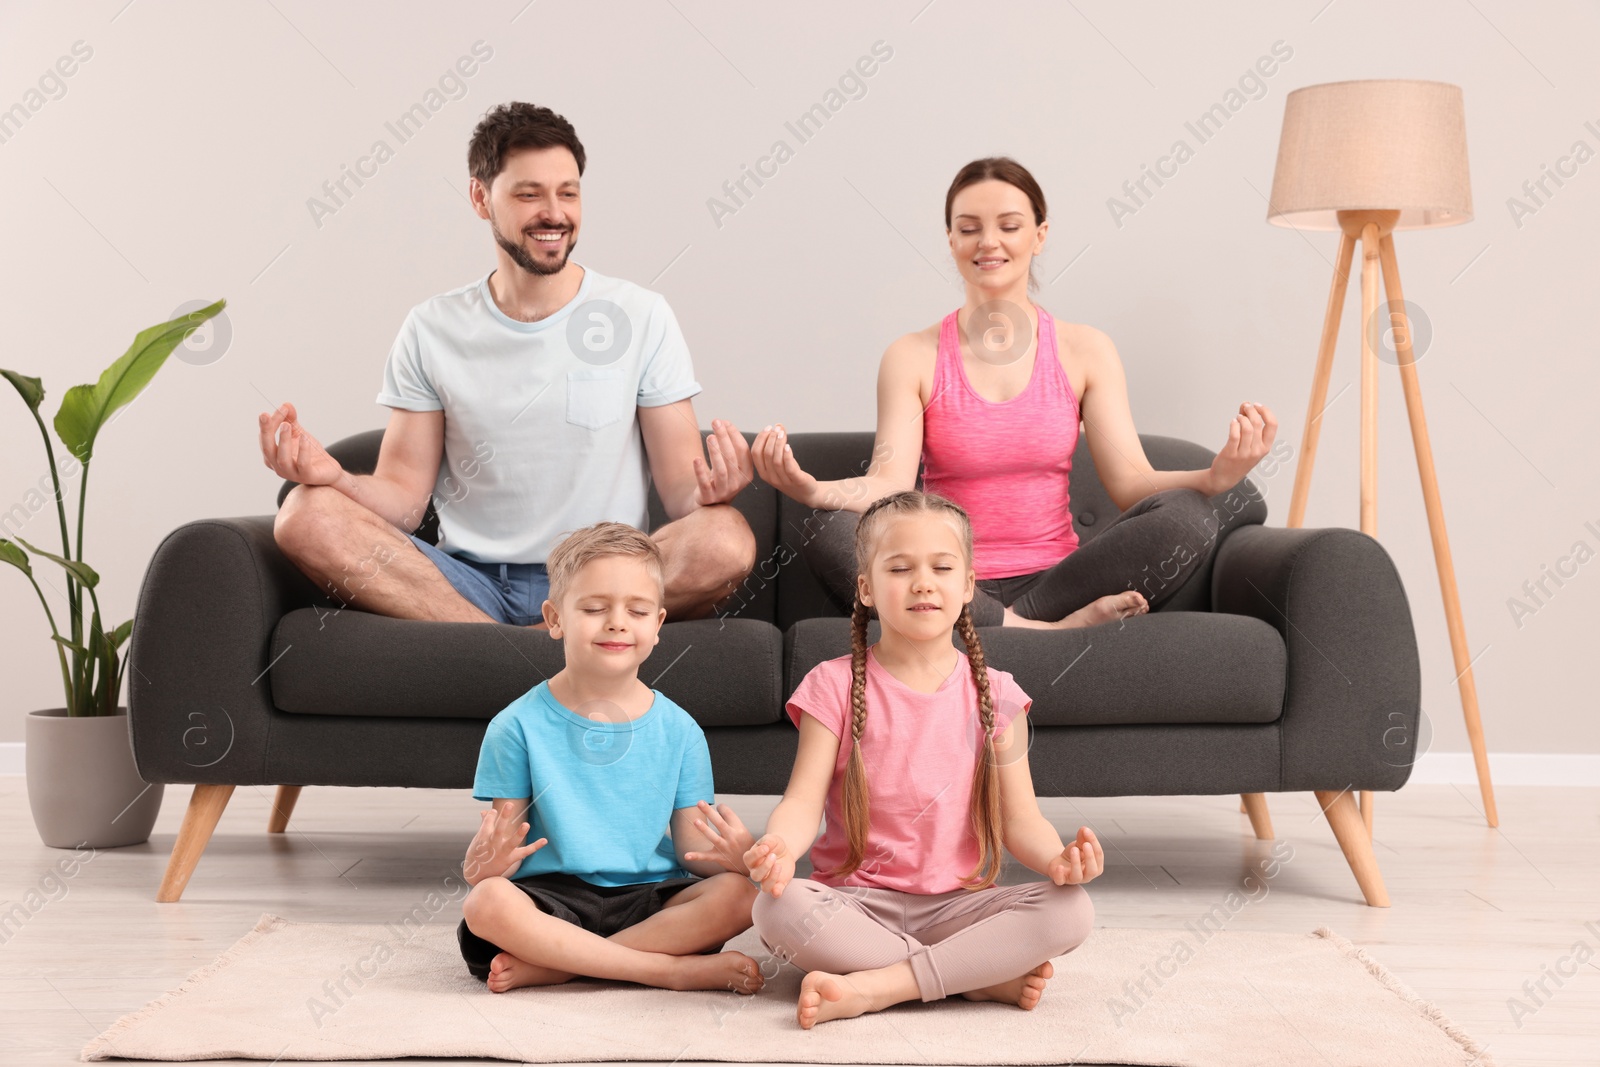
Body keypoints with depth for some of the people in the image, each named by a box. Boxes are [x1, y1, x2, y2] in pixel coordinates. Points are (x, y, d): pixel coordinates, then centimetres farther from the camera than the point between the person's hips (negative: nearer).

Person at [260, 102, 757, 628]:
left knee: (727, 539, -31)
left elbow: (679, 492, 1)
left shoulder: (641, 317, 4)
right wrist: (334, 476, -18)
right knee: (306, 515, -22)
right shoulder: (431, 330, 8)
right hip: (470, 580, 2)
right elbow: (403, 497, 4)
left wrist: (707, 491, -23)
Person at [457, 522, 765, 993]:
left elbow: (692, 849, 4)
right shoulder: (519, 726, 1)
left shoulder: (679, 731, 5)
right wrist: (488, 860, -24)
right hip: (553, 896, -2)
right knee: (486, 903, -33)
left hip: (649, 899, 2)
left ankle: (549, 964, -22)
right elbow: (501, 839, 0)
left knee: (740, 893, -25)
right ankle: (677, 969, -26)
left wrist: (731, 857, -20)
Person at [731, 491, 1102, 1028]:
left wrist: (1058, 859, -21)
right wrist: (779, 846, -32)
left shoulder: (993, 695, 5)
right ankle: (985, 977, -23)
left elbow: (1020, 820, 3)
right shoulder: (836, 686, 0)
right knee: (777, 906, -33)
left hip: (956, 903, 2)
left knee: (1070, 909, -24)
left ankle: (872, 988, -26)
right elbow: (803, 801, -8)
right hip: (855, 901, -1)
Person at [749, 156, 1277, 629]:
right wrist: (811, 489, -29)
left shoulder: (1085, 351, 9)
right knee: (829, 533, -31)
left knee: (1188, 514, -25)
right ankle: (1052, 631, -31)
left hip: (1055, 580, 1)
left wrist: (1214, 475, -21)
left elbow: (1131, 482, 0)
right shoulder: (913, 357, 6)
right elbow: (891, 486, -7)